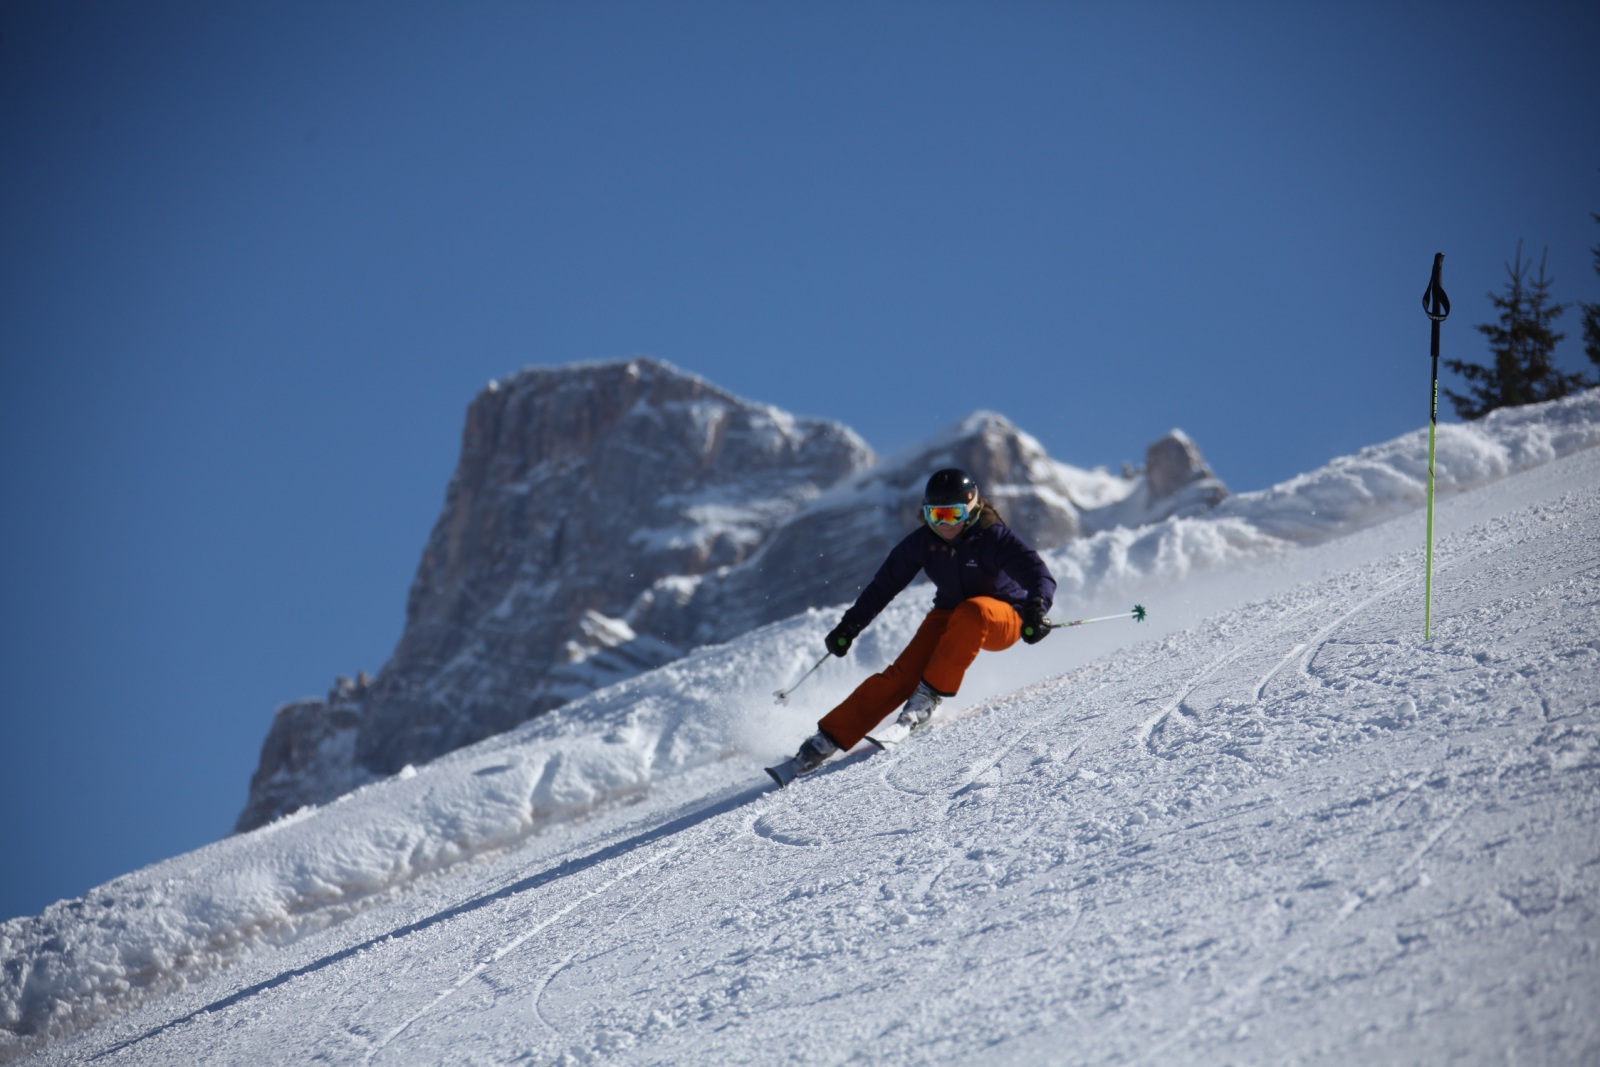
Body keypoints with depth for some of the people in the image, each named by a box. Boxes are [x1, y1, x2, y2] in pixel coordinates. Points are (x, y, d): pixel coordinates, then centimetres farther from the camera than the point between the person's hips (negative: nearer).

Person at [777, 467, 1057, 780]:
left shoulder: (995, 538, -20)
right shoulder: (923, 542, -8)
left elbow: (1038, 575, -29)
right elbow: (885, 585, 1)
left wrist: (1036, 611, -49)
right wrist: (850, 626, -2)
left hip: (1003, 620, -3)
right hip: (949, 617, 3)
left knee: (971, 613, -39)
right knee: (904, 672, -18)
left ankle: (930, 695, -30)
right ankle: (829, 737, -17)